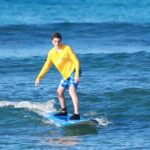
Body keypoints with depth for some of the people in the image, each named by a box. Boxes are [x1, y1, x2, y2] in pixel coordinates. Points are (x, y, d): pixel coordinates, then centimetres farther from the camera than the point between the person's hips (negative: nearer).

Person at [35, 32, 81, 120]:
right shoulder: (52, 53, 5)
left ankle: (77, 114, -35)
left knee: (72, 90, -26)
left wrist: (77, 75, -24)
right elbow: (47, 66, 11)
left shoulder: (67, 49, -14)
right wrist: (39, 78, 2)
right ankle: (64, 111, 36)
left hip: (73, 72, -8)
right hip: (66, 74, 8)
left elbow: (76, 61, -15)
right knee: (60, 92, 16)